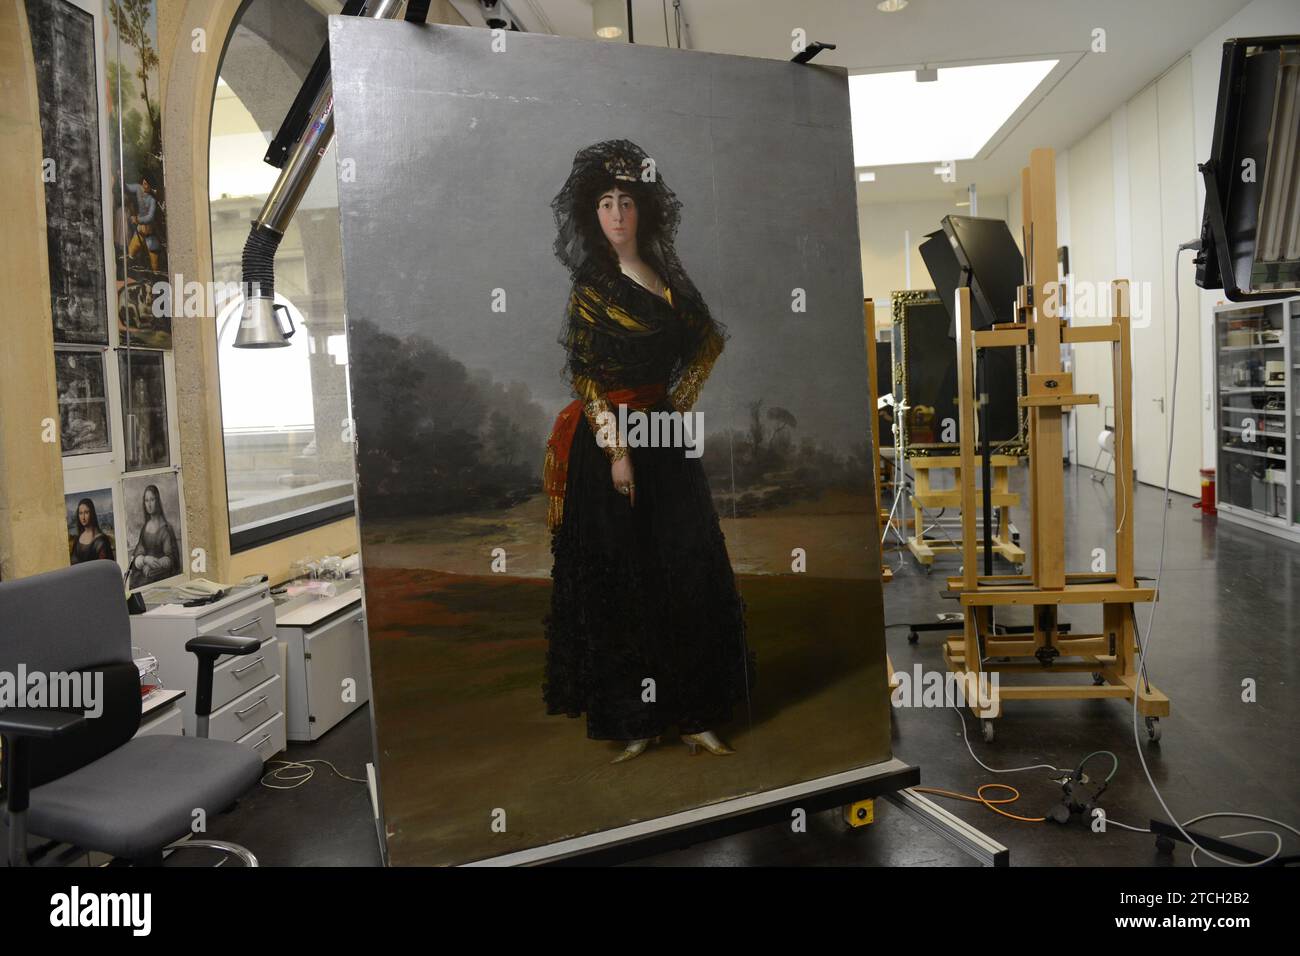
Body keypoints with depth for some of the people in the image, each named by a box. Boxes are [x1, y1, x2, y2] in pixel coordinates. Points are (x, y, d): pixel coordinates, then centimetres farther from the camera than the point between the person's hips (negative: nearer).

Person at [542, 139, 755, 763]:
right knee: (623, 579, 0)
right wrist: (617, 449, -16)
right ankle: (634, 721, 9)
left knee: (688, 573, 3)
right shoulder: (591, 286, -2)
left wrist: (683, 396, 7)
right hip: (612, 440, -5)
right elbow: (583, 374, -9)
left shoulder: (668, 274, 11)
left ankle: (692, 716, 12)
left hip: (666, 439, 5)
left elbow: (709, 339, 21)